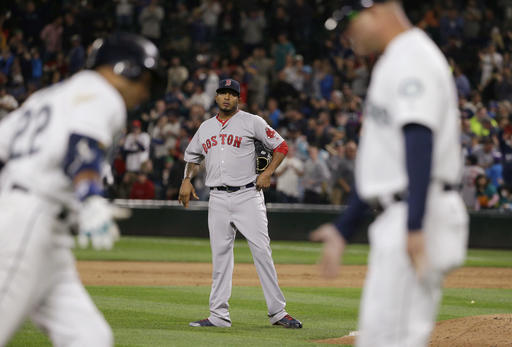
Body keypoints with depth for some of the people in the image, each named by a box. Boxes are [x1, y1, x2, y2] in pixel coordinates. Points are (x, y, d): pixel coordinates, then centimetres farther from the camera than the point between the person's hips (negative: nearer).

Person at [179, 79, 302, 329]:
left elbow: (281, 146, 3)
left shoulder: (251, 122, 1)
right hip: (218, 199, 4)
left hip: (247, 196, -4)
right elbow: (192, 156, 28)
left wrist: (267, 173, -10)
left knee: (262, 251, -9)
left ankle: (277, 312, -5)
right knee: (220, 255, 3)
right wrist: (186, 180, 11)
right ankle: (218, 315, 5)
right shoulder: (206, 127, 15)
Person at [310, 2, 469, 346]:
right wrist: (343, 228, 28)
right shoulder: (394, 63, 22)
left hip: (419, 212, -11)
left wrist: (415, 226, -32)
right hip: (397, 218, 11)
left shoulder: (411, 59, -11)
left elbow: (420, 141, -24)